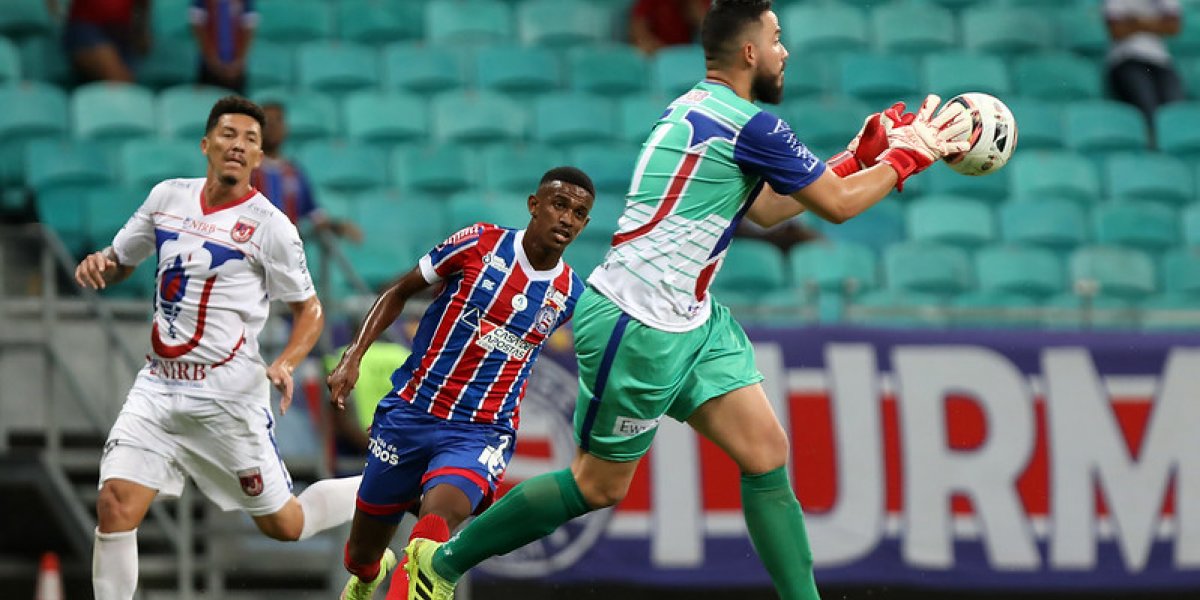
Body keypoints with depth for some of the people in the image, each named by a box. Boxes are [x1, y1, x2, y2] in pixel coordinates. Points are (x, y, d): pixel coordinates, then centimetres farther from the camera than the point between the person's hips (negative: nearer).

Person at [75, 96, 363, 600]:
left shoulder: (269, 225, -8)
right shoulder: (167, 197, 6)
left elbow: (309, 310, 0)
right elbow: (118, 262, 19)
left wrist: (285, 364, -19)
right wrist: (96, 265, -6)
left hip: (228, 397, -4)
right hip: (158, 388, 4)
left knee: (284, 525, 5)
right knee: (115, 505, -13)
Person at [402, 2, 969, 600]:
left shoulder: (694, 108, 12)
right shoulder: (750, 125, -17)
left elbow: (766, 208, 25)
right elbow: (837, 205, -8)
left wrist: (861, 155, 23)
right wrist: (907, 158, 6)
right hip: (636, 326, -10)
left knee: (767, 452, 2)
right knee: (599, 486, 2)